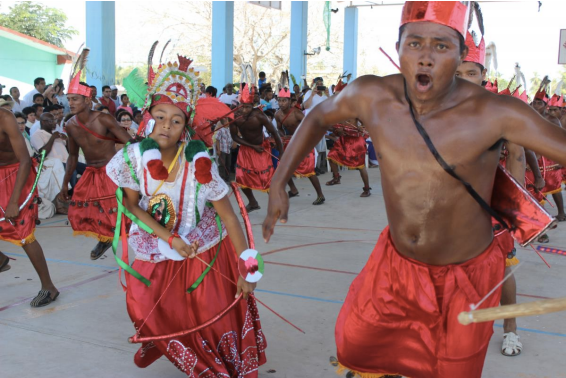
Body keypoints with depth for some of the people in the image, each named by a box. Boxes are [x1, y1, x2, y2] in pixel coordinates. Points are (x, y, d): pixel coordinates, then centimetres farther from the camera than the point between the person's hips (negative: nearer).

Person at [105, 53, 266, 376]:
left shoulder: (199, 164, -27)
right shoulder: (133, 158, -20)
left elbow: (229, 216, -22)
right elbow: (132, 206, -8)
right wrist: (170, 238, -19)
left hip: (203, 247, -2)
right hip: (156, 247, 3)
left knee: (214, 313, 1)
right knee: (144, 305, 12)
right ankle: (160, 340, 49)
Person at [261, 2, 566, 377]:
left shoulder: (493, 113, -29)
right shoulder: (370, 96, -17)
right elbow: (319, 116, 2)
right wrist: (279, 182, -2)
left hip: (466, 275, -3)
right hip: (396, 262, 3)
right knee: (352, 347, 22)